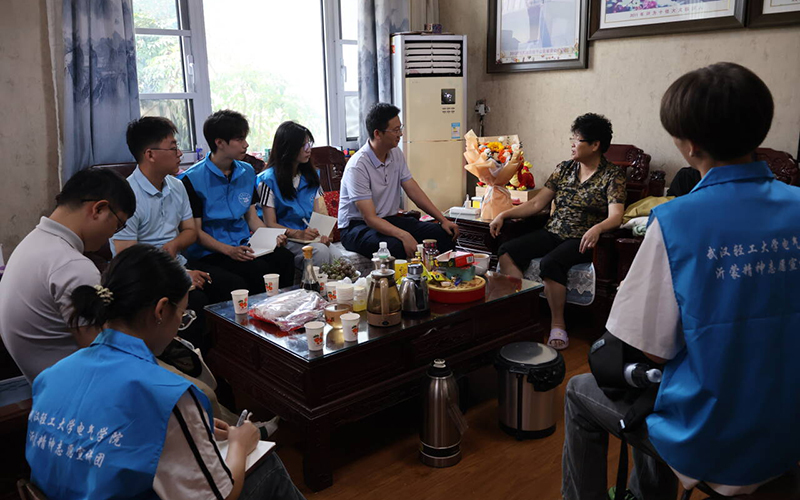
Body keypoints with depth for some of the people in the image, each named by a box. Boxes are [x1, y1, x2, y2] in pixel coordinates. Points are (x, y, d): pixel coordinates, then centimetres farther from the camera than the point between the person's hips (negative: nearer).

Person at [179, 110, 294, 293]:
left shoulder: (247, 172, 11)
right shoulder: (192, 179, -8)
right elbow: (196, 231, -8)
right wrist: (229, 251, -21)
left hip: (244, 245, 5)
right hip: (208, 253, -5)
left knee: (285, 258, -24)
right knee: (258, 269, -31)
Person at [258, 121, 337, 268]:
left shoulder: (311, 176, 18)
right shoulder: (269, 179, -3)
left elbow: (319, 213, 14)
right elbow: (270, 224, -5)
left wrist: (323, 234, -8)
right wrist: (298, 234, -21)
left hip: (312, 237, 5)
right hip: (287, 240, -5)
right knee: (320, 251, -33)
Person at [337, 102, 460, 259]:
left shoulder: (396, 154, 4)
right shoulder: (357, 167, -21)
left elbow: (414, 191, 7)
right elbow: (370, 218, -26)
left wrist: (443, 220, -1)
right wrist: (404, 236, -39)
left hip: (390, 219, 7)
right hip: (357, 226, -7)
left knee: (445, 234, -11)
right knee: (395, 247, -39)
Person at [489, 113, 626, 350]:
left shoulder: (612, 175, -4)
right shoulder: (564, 168, 12)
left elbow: (615, 216, -16)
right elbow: (537, 203, 10)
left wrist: (597, 228, -39)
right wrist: (504, 214, -2)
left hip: (581, 240, -6)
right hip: (552, 233, 6)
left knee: (550, 263, -35)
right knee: (506, 251, -16)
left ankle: (558, 324, -18)